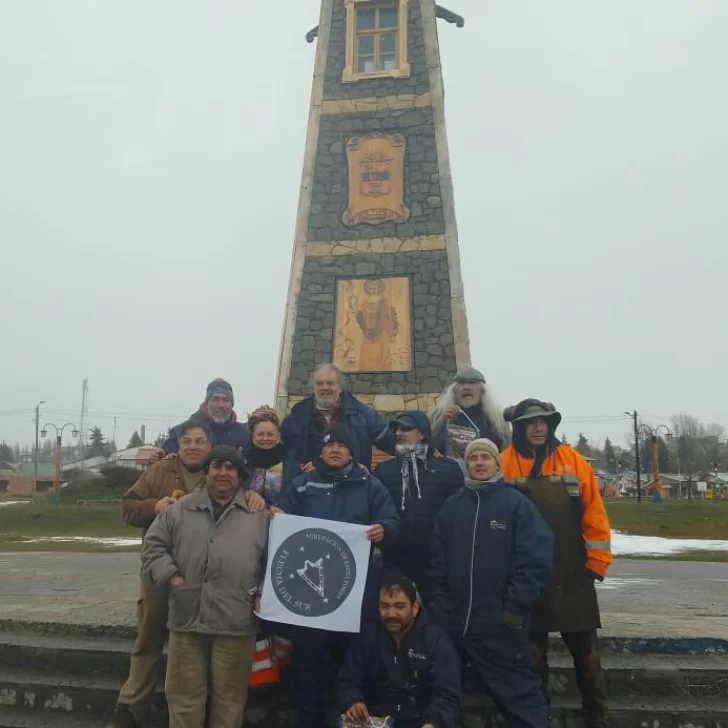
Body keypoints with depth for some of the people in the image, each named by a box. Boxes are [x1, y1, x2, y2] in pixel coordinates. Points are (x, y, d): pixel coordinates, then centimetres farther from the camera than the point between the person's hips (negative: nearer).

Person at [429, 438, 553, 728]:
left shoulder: (517, 503, -4)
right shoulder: (452, 505, 9)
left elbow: (536, 559, -10)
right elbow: (436, 558, 9)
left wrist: (516, 607, -13)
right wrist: (439, 602, 1)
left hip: (502, 621, -4)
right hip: (454, 620, 4)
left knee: (518, 691, 5)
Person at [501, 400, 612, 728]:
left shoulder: (573, 461, 0)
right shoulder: (505, 464, -3)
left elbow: (593, 513, 0)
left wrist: (597, 560, -3)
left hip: (572, 573, 1)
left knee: (586, 652, 11)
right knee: (533, 653, 11)